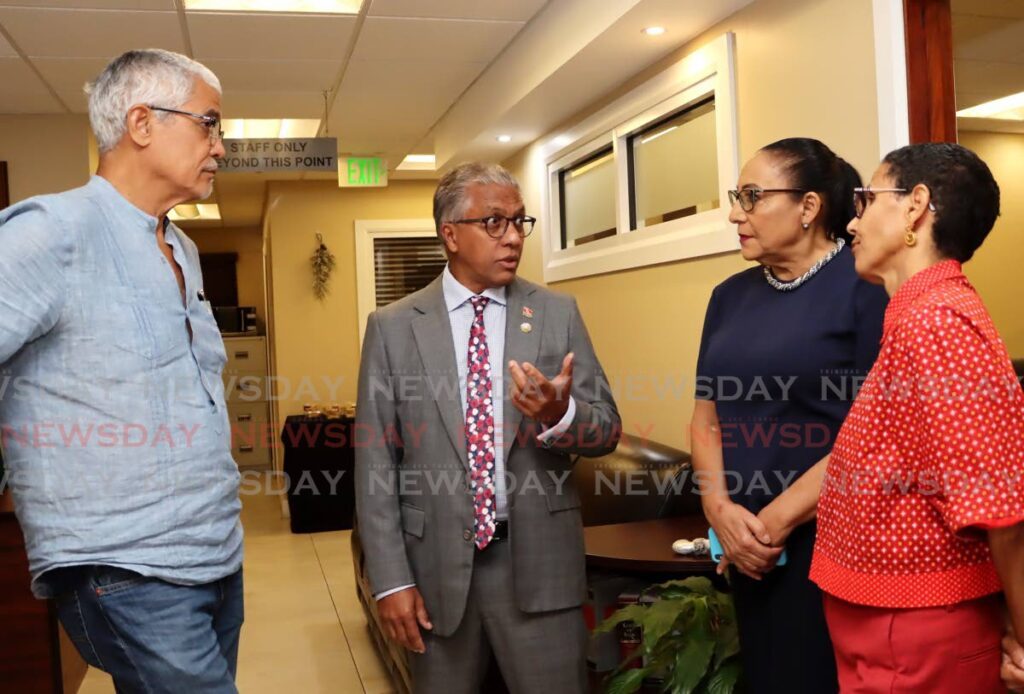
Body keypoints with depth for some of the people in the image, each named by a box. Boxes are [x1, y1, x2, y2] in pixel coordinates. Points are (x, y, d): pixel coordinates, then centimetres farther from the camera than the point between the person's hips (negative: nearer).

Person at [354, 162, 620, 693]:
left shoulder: (558, 314, 3)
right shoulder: (393, 327, 1)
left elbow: (606, 430, 2)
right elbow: (375, 460, -1)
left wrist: (559, 414, -21)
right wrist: (390, 579, -5)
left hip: (539, 561, 1)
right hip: (436, 564, 0)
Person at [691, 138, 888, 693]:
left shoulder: (868, 286, -9)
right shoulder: (731, 296, 10)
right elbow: (707, 417, 11)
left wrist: (778, 519, -14)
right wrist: (719, 508, -5)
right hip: (749, 545, 6)